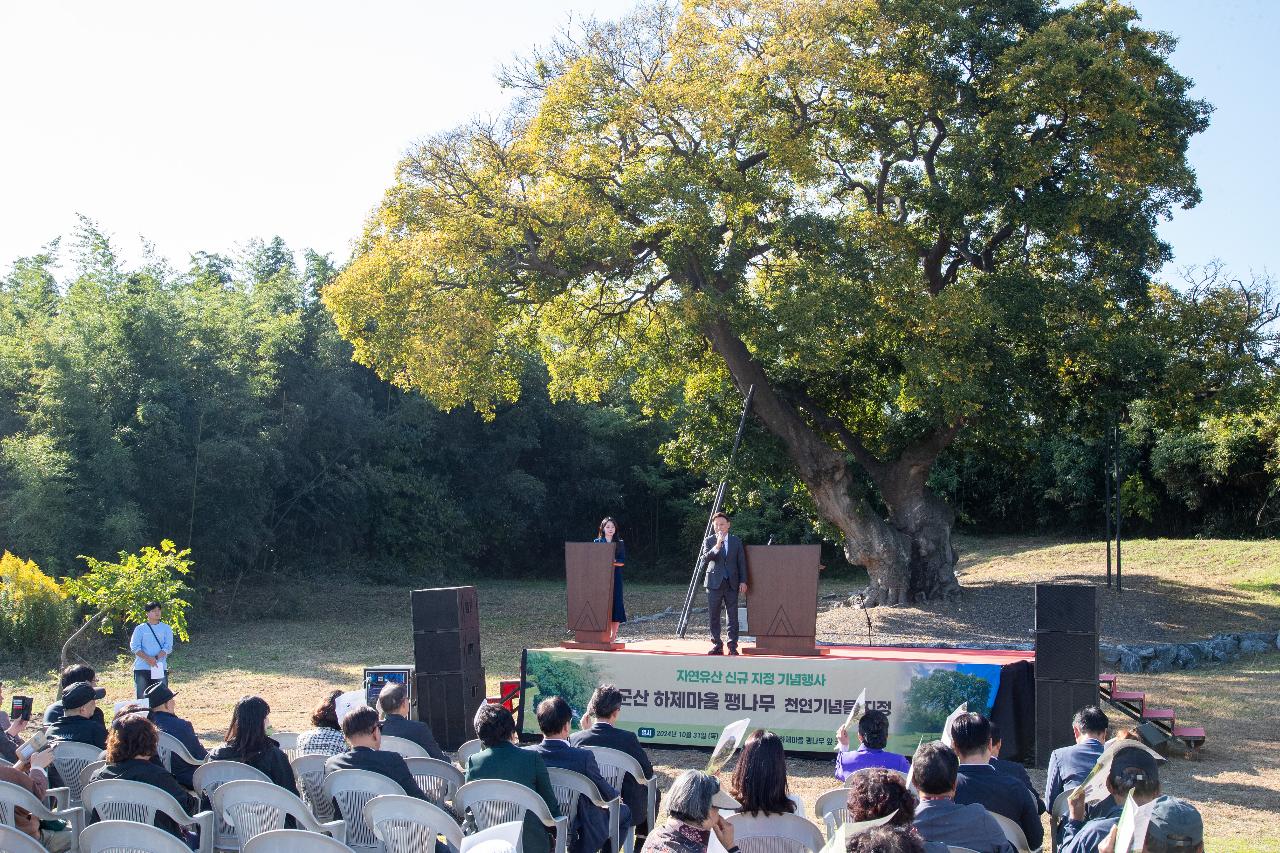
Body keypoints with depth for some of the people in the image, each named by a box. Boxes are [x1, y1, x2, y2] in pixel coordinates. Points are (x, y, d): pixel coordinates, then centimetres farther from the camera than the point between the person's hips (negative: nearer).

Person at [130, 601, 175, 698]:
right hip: (142, 668, -1)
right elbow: (134, 647, -4)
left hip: (160, 668, 1)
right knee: (141, 698, -1)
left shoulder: (166, 629, 10)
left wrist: (155, 658, -17)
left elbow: (168, 647, -1)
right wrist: (148, 659, -18)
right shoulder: (140, 629, 7)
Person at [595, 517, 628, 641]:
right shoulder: (597, 542, 10)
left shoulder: (620, 544, 8)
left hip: (615, 576, 0)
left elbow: (623, 561, -1)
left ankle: (614, 635, -2)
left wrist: (613, 562, -18)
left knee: (615, 602, -6)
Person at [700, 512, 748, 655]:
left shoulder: (736, 541, 8)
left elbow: (742, 562, 8)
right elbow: (705, 558, -11)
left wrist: (743, 581, 0)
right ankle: (717, 645, 10)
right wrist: (717, 546, -24)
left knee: (732, 615, -1)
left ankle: (732, 645, 3)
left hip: (732, 583, 0)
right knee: (713, 616, 2)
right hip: (714, 583, 0)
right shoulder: (709, 541, 5)